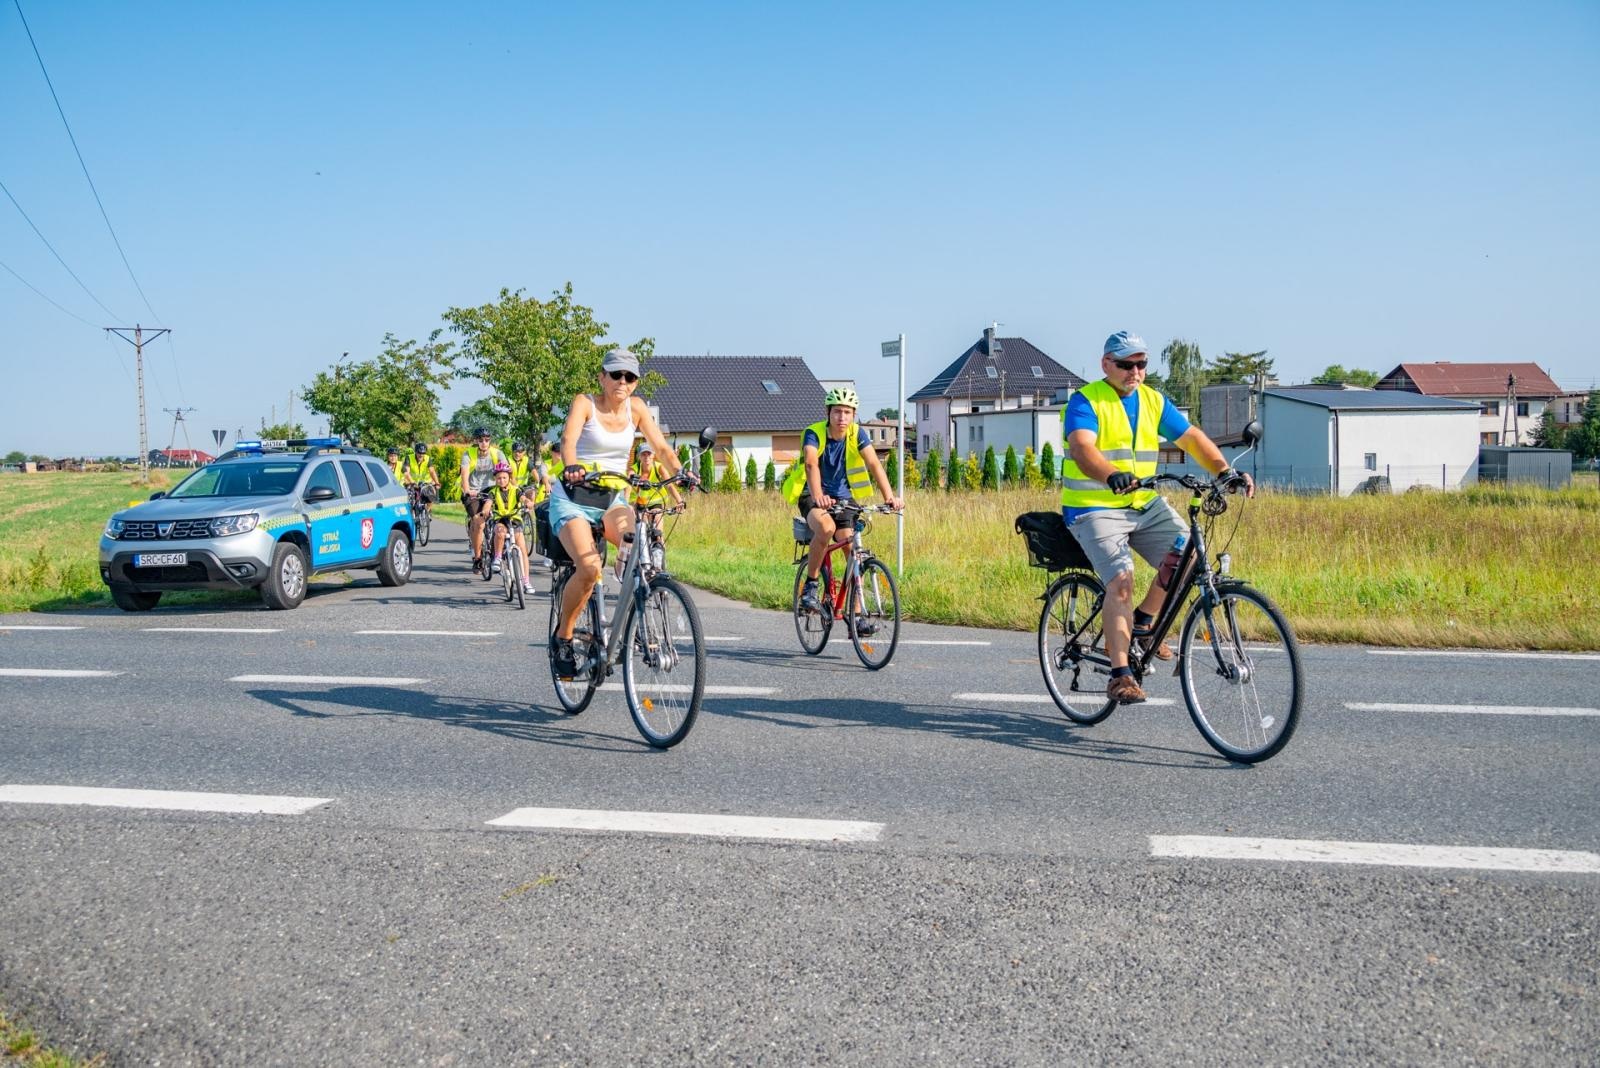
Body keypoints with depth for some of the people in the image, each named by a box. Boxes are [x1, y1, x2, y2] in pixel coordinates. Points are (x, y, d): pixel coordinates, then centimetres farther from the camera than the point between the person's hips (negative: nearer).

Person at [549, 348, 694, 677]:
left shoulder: (635, 407, 5)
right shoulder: (584, 403, -8)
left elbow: (660, 446, -4)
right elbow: (568, 439, -26)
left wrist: (679, 471, -25)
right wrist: (571, 467, -47)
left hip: (612, 500, 4)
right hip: (573, 498, -4)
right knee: (590, 568, -27)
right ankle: (563, 636, -3)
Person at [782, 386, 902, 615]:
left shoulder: (856, 434, -8)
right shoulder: (814, 433, -19)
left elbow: (874, 464, -19)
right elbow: (811, 465, -36)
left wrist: (890, 496, -35)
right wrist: (818, 496, -55)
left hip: (843, 496, 4)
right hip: (812, 496, -4)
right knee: (826, 527, -35)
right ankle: (809, 587, -18)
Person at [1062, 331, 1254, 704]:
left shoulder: (1153, 401, 11)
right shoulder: (1086, 401, -8)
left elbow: (1192, 437, 4)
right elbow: (1082, 448, -26)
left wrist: (1225, 470, -14)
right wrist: (1113, 477, -46)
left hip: (1146, 505, 6)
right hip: (1095, 508, -6)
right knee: (1121, 581, -22)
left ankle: (1140, 625, 9)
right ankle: (1120, 675, -19)